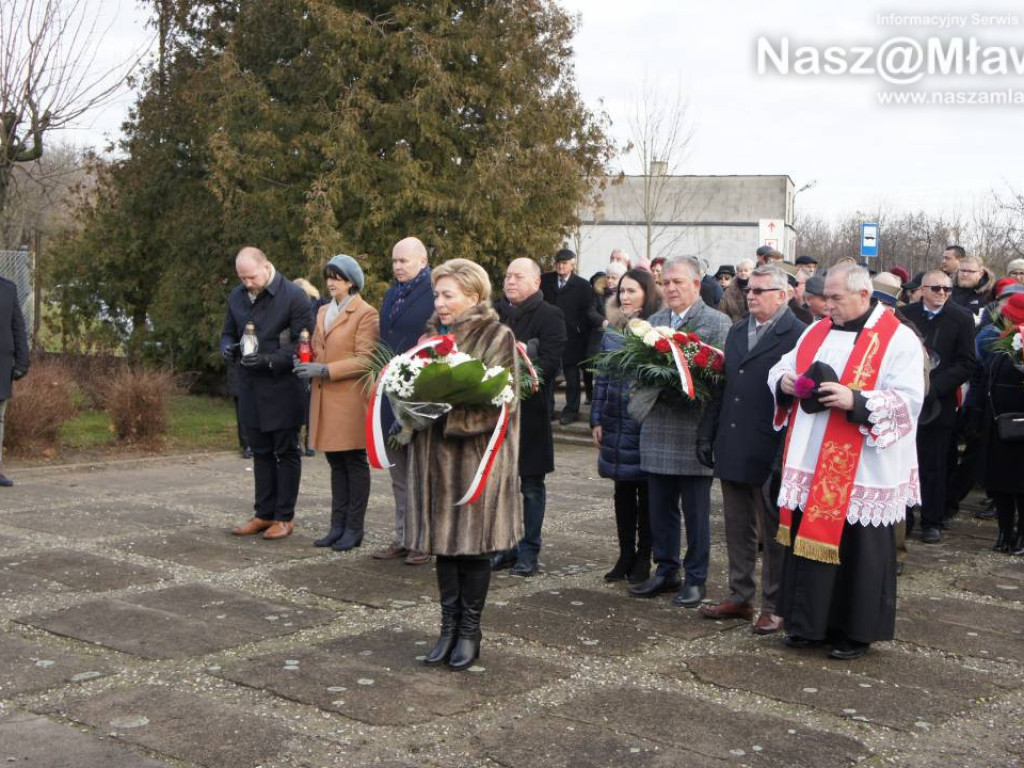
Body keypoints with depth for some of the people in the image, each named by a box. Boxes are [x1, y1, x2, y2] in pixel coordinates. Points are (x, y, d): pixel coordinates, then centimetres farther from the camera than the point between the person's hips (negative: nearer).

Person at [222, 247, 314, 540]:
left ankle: (284, 517, 11)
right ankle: (264, 514, 22)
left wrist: (269, 359, -24)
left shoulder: (293, 296, -13)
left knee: (286, 452, 4)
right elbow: (228, 332, 19)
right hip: (250, 387, 6)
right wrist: (227, 347, -5)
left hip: (283, 387, -6)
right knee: (261, 451, 13)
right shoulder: (237, 296, 7)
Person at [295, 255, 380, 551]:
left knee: (354, 462, 1)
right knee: (336, 463, 10)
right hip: (324, 398, 7)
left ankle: (353, 529, 7)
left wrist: (324, 370, -17)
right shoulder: (323, 311, 17)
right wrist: (308, 366, 7)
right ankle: (338, 526, 16)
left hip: (350, 399, -7)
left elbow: (365, 360, -12)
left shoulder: (366, 314, -6)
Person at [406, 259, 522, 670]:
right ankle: (449, 626, 19)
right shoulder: (432, 335, 13)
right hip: (436, 451, 5)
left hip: (477, 452, -5)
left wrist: (450, 403, -21)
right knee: (444, 540, 8)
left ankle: (469, 631, 14)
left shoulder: (497, 337, -6)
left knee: (473, 543, 1)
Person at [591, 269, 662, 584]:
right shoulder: (612, 330, 9)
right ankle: (626, 555, 21)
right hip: (616, 424, 5)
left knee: (646, 492, 5)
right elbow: (602, 377, 11)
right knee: (622, 491, 11)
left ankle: (643, 558, 16)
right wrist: (596, 420, 8)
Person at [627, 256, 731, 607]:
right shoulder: (653, 322, 13)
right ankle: (666, 571, 26)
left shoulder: (717, 323, -4)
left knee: (696, 512, 5)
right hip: (657, 429, 5)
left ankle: (695, 579, 16)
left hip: (694, 431, -5)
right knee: (661, 509, 13)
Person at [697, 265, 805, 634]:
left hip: (769, 452, -7)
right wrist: (707, 434, 12)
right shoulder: (736, 332, 14)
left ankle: (775, 606, 15)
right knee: (737, 530, 15)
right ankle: (739, 597, 27)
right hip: (732, 449, 7)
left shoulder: (797, 335, -10)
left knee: (773, 533, 5)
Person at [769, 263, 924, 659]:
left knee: (859, 550, 3)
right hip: (812, 463, 6)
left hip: (862, 470, -6)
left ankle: (857, 631, 16)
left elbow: (908, 400, -15)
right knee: (809, 539, 10)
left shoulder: (898, 339, -7)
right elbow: (781, 368, 18)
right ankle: (810, 623, 22)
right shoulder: (817, 332, 13)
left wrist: (855, 400, -27)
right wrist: (786, 381, -6)